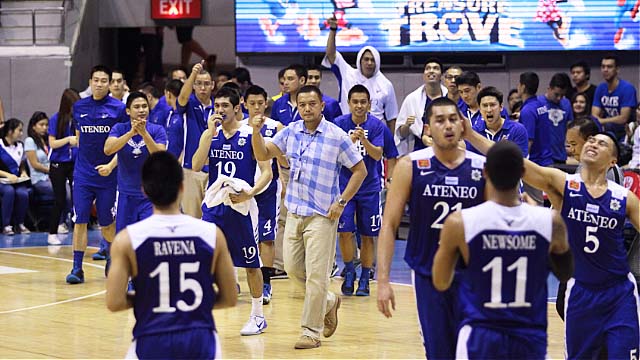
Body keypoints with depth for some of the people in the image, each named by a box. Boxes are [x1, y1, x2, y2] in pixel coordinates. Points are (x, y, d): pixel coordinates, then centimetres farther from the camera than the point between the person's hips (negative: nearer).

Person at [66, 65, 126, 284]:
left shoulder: (119, 108, -5)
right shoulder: (78, 107, 6)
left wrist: (111, 165, -18)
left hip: (108, 175, -2)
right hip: (83, 175, 2)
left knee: (107, 224, 7)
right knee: (80, 221, -6)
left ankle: (112, 256, 35)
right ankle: (77, 269, -3)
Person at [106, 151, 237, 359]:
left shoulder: (127, 239, -5)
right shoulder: (212, 234, -2)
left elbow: (114, 303, -8)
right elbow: (229, 299, 5)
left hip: (151, 342, -1)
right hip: (200, 341, 1)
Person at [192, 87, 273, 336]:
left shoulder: (251, 135, -5)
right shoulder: (210, 134, 6)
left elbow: (267, 172, -6)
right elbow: (196, 166, -7)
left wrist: (249, 194, -21)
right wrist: (211, 132, -12)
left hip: (241, 206, -3)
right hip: (213, 205, 3)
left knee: (251, 264, 7)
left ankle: (258, 316, 20)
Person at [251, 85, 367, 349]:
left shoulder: (337, 136, -10)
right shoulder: (290, 132, 4)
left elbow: (360, 170, -5)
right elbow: (263, 154, 4)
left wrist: (341, 202, -11)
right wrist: (256, 132, -15)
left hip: (322, 215, -6)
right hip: (295, 212, 6)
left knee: (316, 274, -5)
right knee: (293, 268, 10)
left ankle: (311, 331, 4)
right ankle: (329, 302, 33)